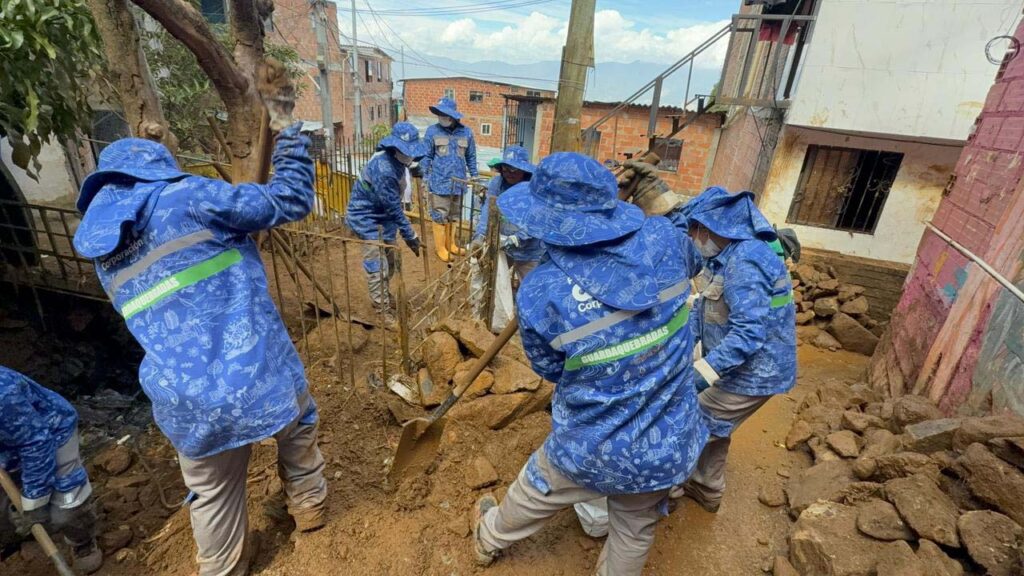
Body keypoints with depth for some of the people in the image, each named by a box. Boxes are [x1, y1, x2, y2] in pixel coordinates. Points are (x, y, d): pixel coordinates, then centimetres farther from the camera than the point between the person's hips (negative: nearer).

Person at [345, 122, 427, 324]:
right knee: (377, 266, -5)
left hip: (384, 216, 9)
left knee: (388, 262, 18)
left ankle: (384, 299, 38)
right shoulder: (384, 171, -33)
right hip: (366, 218, -9)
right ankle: (385, 311, 6)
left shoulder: (397, 161, -5)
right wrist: (410, 237, -23)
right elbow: (395, 209, -28)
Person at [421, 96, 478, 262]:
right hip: (440, 183, -3)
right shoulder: (432, 131, -4)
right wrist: (425, 177, -3)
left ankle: (450, 244, 30)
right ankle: (440, 248, 14)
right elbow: (426, 156, 1)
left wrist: (475, 176, 13)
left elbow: (471, 157, 11)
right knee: (440, 216, 2)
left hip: (458, 183, 3)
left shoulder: (466, 132, 2)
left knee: (453, 216, 15)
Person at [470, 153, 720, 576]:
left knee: (534, 494, 29)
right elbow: (693, 262, 9)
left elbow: (549, 369, -6)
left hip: (593, 451, -2)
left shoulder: (540, 292, -26)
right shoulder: (663, 240, -18)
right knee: (635, 530, 29)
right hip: (672, 445, 3)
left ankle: (489, 539, 59)